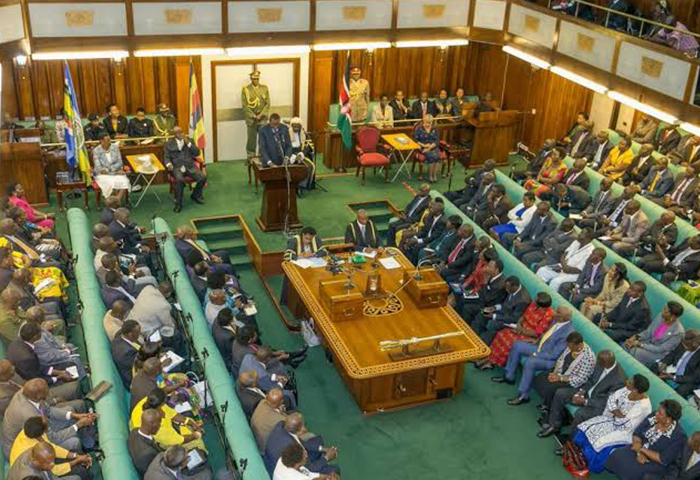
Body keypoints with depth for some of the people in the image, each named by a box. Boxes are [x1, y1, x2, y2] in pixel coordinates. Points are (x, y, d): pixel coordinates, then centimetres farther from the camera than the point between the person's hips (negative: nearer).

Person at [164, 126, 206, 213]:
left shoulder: (189, 140, 16)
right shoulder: (169, 143, 11)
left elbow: (197, 153, 6)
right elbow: (166, 157, 5)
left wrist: (188, 143, -6)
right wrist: (168, 164, -18)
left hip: (190, 166, 3)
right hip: (176, 167, -3)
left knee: (203, 177, -22)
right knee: (179, 180, -35)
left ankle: (196, 195, 7)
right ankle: (178, 203, -18)